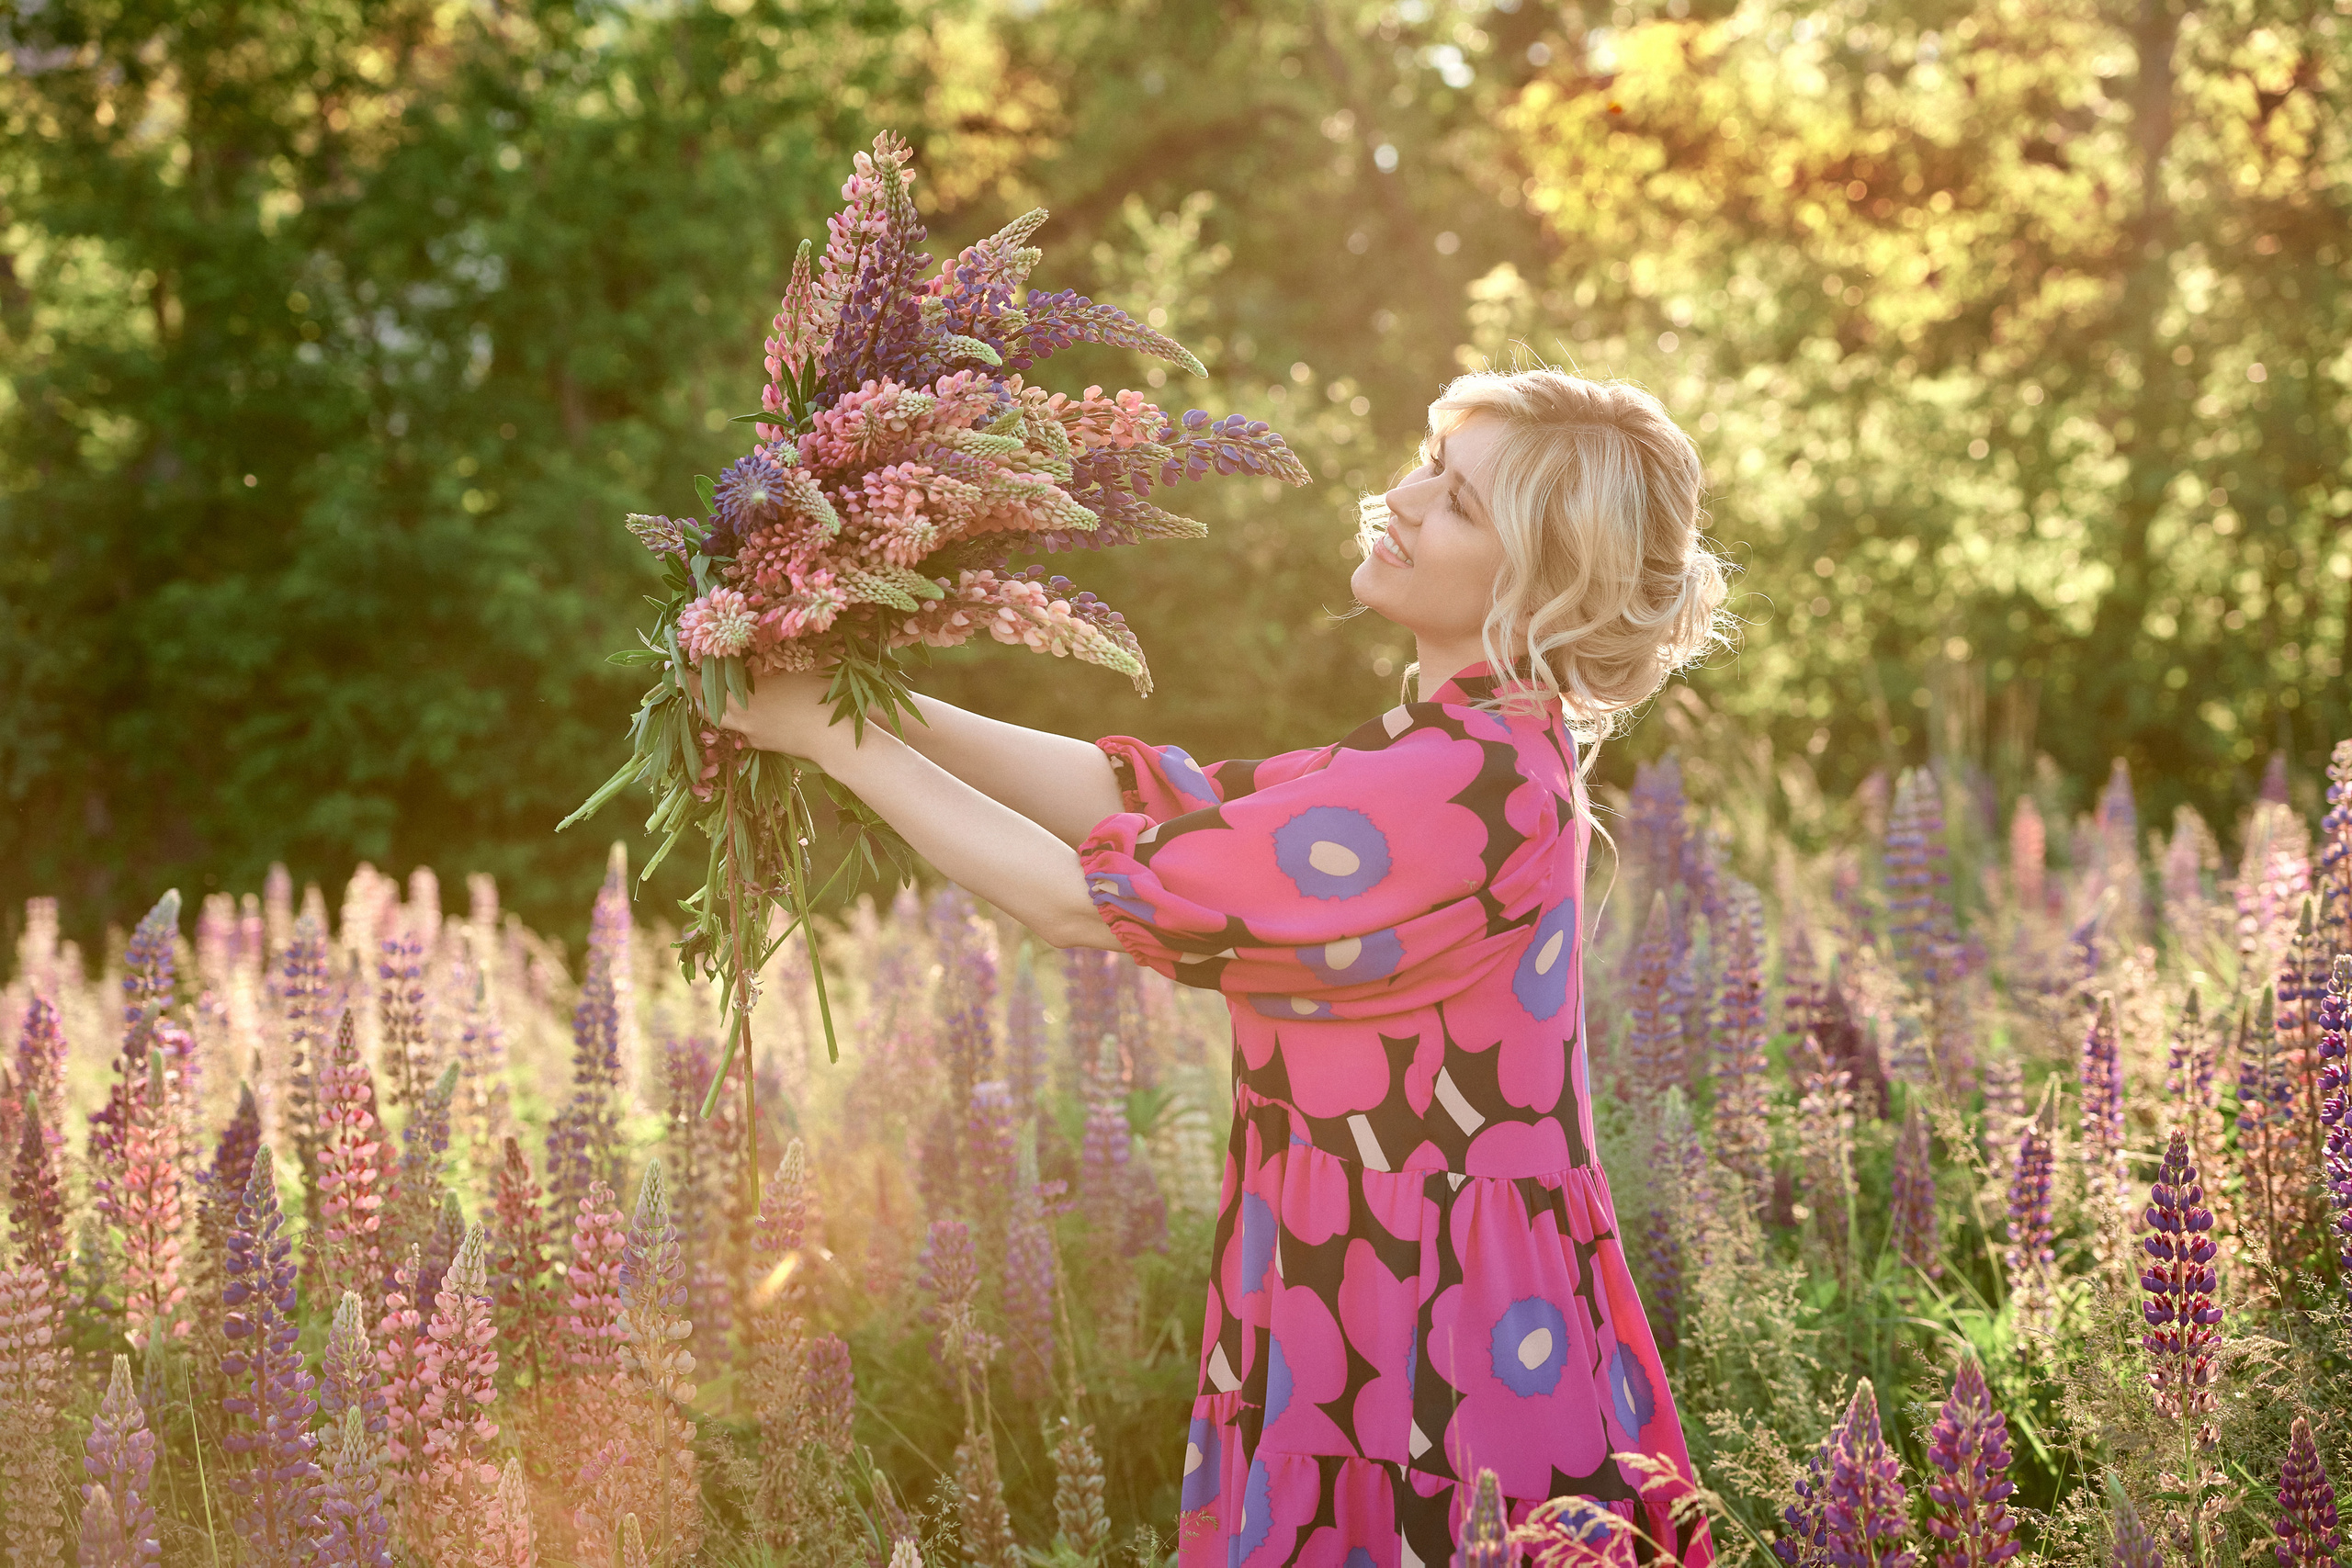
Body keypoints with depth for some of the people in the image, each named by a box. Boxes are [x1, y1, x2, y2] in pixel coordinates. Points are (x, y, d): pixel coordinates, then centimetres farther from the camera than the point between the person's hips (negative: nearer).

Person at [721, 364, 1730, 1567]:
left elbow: (1085, 899, -19)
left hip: (1438, 1356, -9)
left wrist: (834, 734, -9)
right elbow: (1147, 800, 7)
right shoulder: (1471, 753, 10)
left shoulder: (1468, 786, -22)